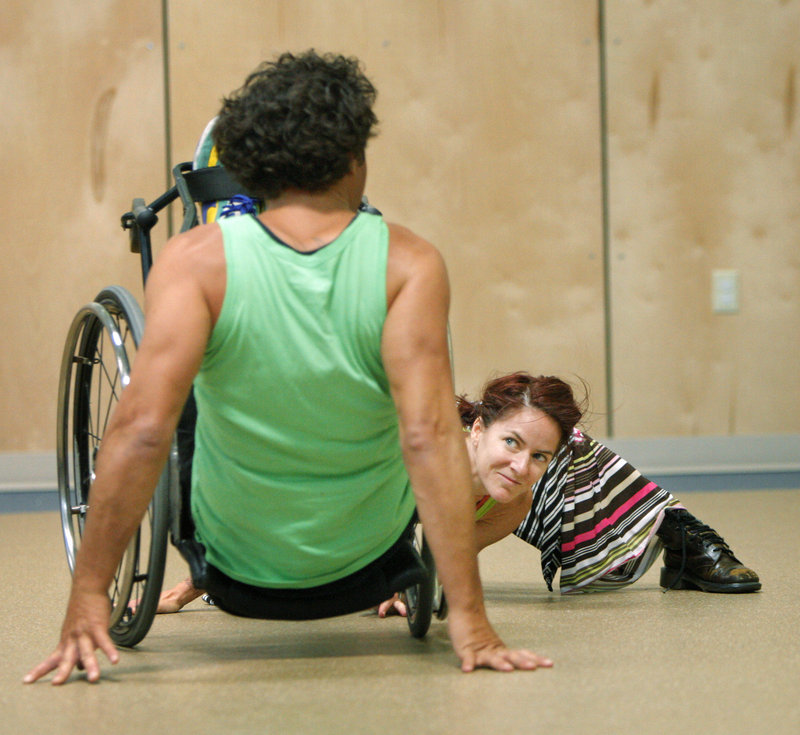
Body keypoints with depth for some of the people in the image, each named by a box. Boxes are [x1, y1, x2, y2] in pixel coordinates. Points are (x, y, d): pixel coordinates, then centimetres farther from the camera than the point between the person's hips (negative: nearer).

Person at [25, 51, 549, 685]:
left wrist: (87, 600, -24)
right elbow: (429, 436, -28)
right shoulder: (408, 263, -19)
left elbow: (142, 427, -29)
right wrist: (471, 625, -28)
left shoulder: (196, 259, -20)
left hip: (237, 579, 0)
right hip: (367, 571, 0)